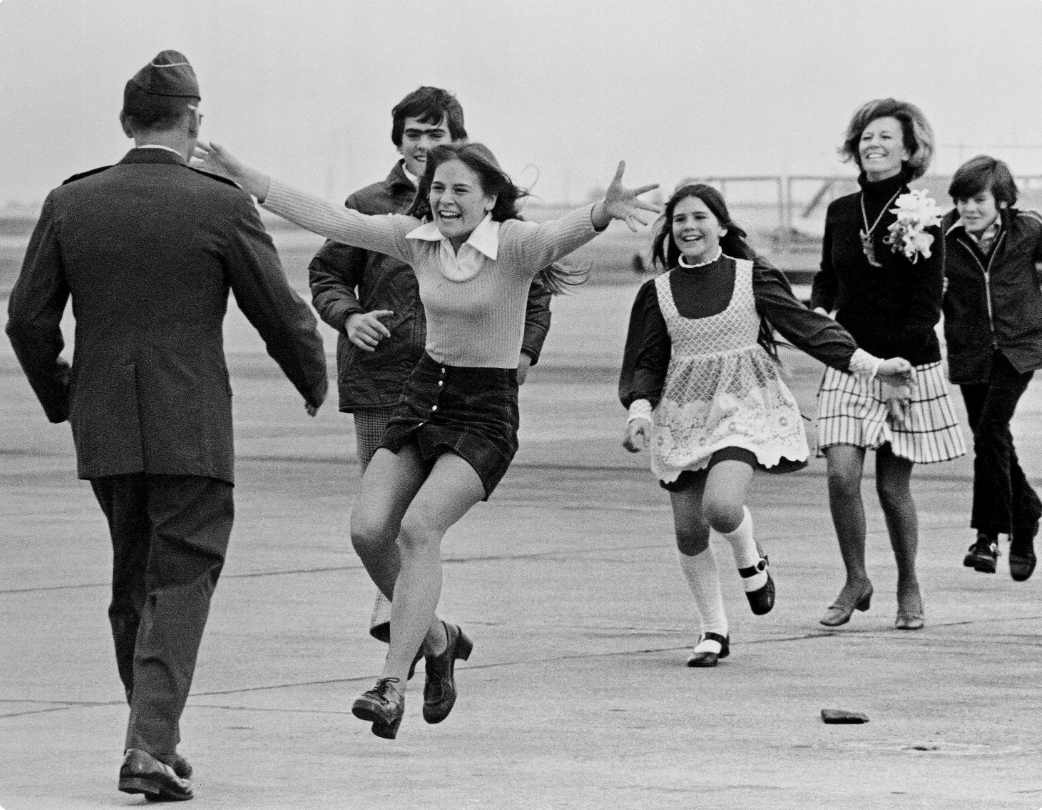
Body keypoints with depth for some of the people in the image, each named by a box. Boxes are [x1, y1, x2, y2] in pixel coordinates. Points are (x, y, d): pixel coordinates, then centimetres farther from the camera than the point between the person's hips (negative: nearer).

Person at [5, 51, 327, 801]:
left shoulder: (70, 204, 1)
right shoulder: (222, 206, -8)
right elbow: (281, 314, -3)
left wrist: (60, 397, 20)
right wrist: (314, 382, 16)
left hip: (104, 429, 4)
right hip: (192, 429, -4)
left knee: (133, 582, 18)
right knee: (181, 585, -1)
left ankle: (155, 736, 25)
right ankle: (152, 745, -14)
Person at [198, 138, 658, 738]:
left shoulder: (514, 245, -14)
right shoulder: (417, 238, 2)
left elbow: (560, 237, -35)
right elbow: (328, 220, 6)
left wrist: (603, 213, -57)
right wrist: (247, 180, 3)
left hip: (487, 411, -6)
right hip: (425, 394, 6)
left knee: (419, 527, -23)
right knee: (369, 529, -7)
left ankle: (393, 683, -21)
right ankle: (437, 639, 17)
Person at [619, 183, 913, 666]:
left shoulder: (752, 277, -1)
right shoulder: (657, 293, 4)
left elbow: (806, 327, -1)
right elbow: (647, 363, 4)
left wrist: (871, 365, -7)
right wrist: (640, 412, -14)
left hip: (743, 408, -3)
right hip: (684, 417, 3)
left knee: (720, 507, -25)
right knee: (689, 531, 1)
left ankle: (750, 559, 11)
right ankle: (714, 631, 21)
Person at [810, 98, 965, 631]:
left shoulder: (920, 218, -8)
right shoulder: (841, 212, 4)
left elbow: (926, 307, -10)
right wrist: (818, 308, -1)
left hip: (907, 366, -3)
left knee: (892, 485, 2)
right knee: (841, 473, -13)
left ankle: (908, 588, 22)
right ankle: (855, 581, 4)